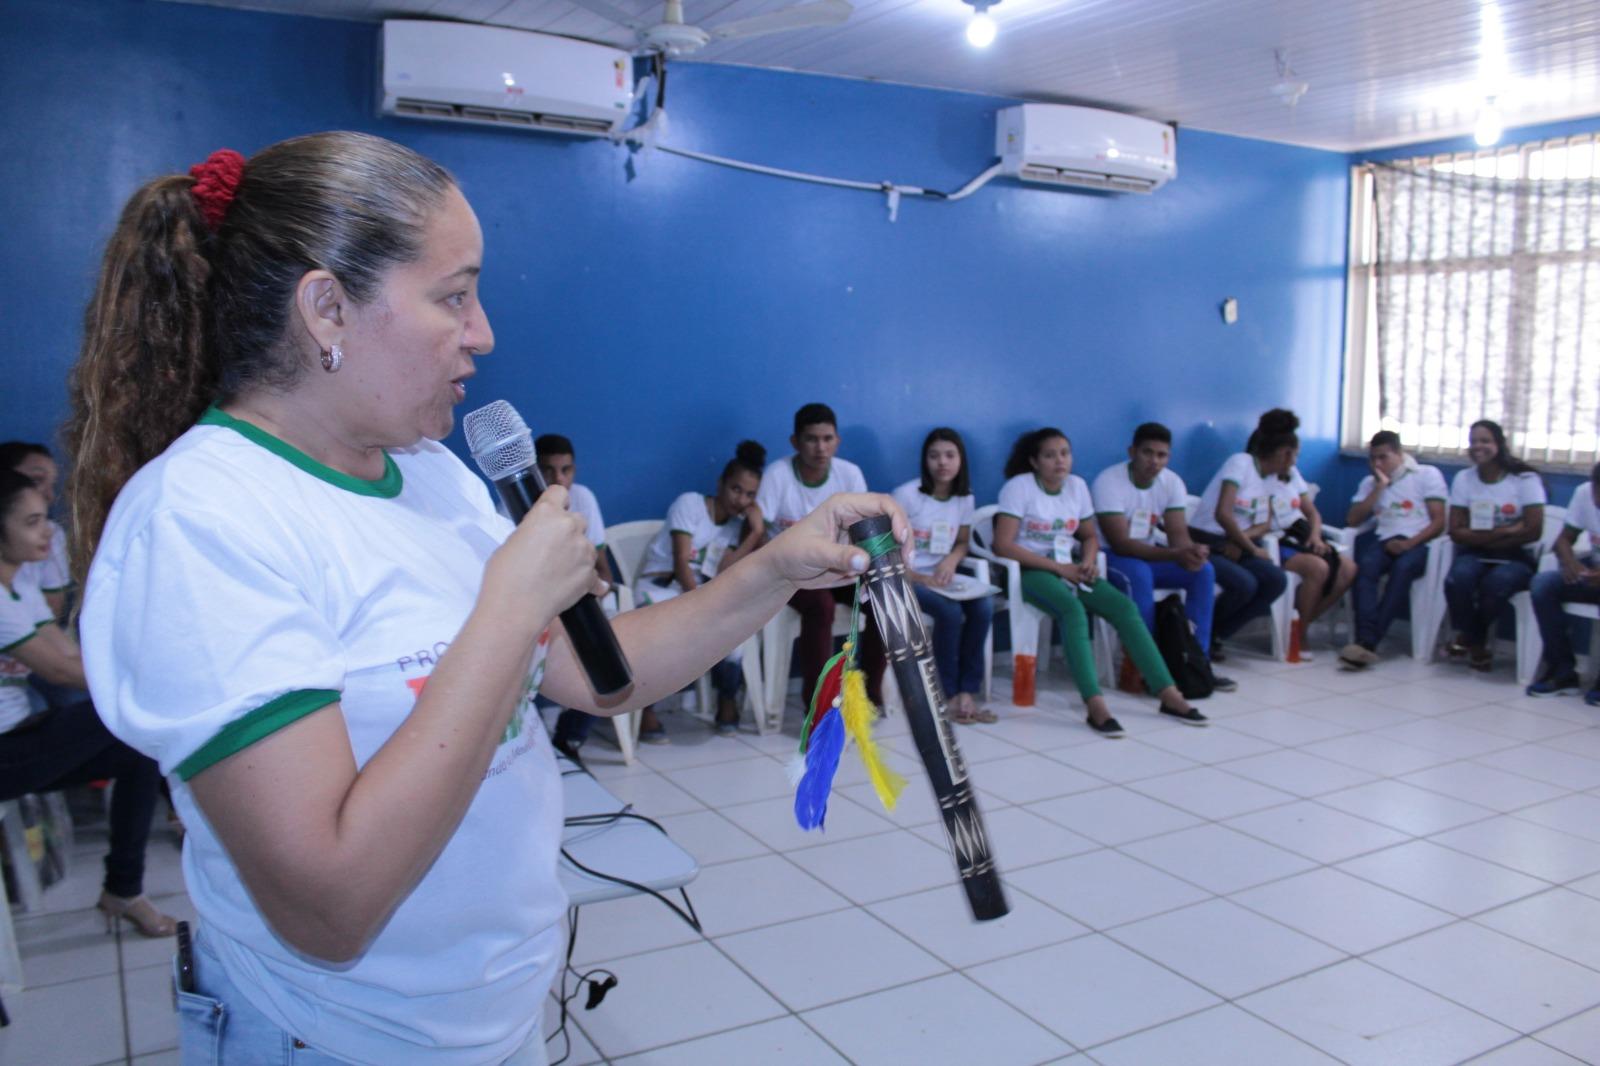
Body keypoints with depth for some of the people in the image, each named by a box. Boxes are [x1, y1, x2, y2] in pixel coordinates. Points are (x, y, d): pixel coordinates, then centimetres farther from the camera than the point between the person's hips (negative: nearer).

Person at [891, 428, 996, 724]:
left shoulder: (964, 499, 7)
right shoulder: (907, 495, -11)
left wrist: (951, 560, -8)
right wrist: (915, 577, -22)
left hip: (941, 578, 5)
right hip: (906, 579, -5)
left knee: (983, 606, -23)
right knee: (950, 612, -30)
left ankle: (967, 691, -14)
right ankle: (950, 694, -13)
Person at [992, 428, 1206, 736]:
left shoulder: (1077, 485, 8)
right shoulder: (1018, 487, -10)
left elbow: (1090, 536, 18)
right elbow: (1003, 545, -17)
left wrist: (1088, 562, -7)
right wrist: (1057, 567, -18)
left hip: (1070, 567, 6)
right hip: (1031, 569, -6)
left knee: (1125, 607, -15)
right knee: (1073, 610, -35)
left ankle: (1168, 694, -13)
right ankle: (1095, 705, -39)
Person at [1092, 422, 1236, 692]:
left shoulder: (1172, 482, -4)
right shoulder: (1108, 482, -23)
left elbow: (1178, 533, -9)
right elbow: (1120, 544, -29)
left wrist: (1191, 551, -36)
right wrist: (1175, 554, -39)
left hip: (1147, 554, 6)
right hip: (1109, 557, -6)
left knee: (1204, 570, -15)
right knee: (1139, 574, -37)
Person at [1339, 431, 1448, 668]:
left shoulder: (1428, 474, 10)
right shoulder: (1369, 482, 22)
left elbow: (1439, 522, 0)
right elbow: (1352, 520, 9)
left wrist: (1409, 543, -16)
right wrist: (1379, 488, 4)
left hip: (1419, 543, -3)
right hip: (1385, 541, 3)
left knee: (1402, 567, -37)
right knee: (1365, 564, -33)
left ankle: (1368, 642, -44)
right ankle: (1366, 642, -47)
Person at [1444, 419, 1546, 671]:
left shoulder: (1525, 479, -3)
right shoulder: (1464, 479, 4)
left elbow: (1533, 531, -10)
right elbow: (1456, 532, -3)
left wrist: (1480, 535, -9)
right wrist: (1505, 531, -13)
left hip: (1515, 557, -2)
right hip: (1475, 554, 2)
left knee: (1498, 582, -36)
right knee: (1458, 577, -33)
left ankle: (1468, 637, -5)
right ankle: (1477, 643, -8)